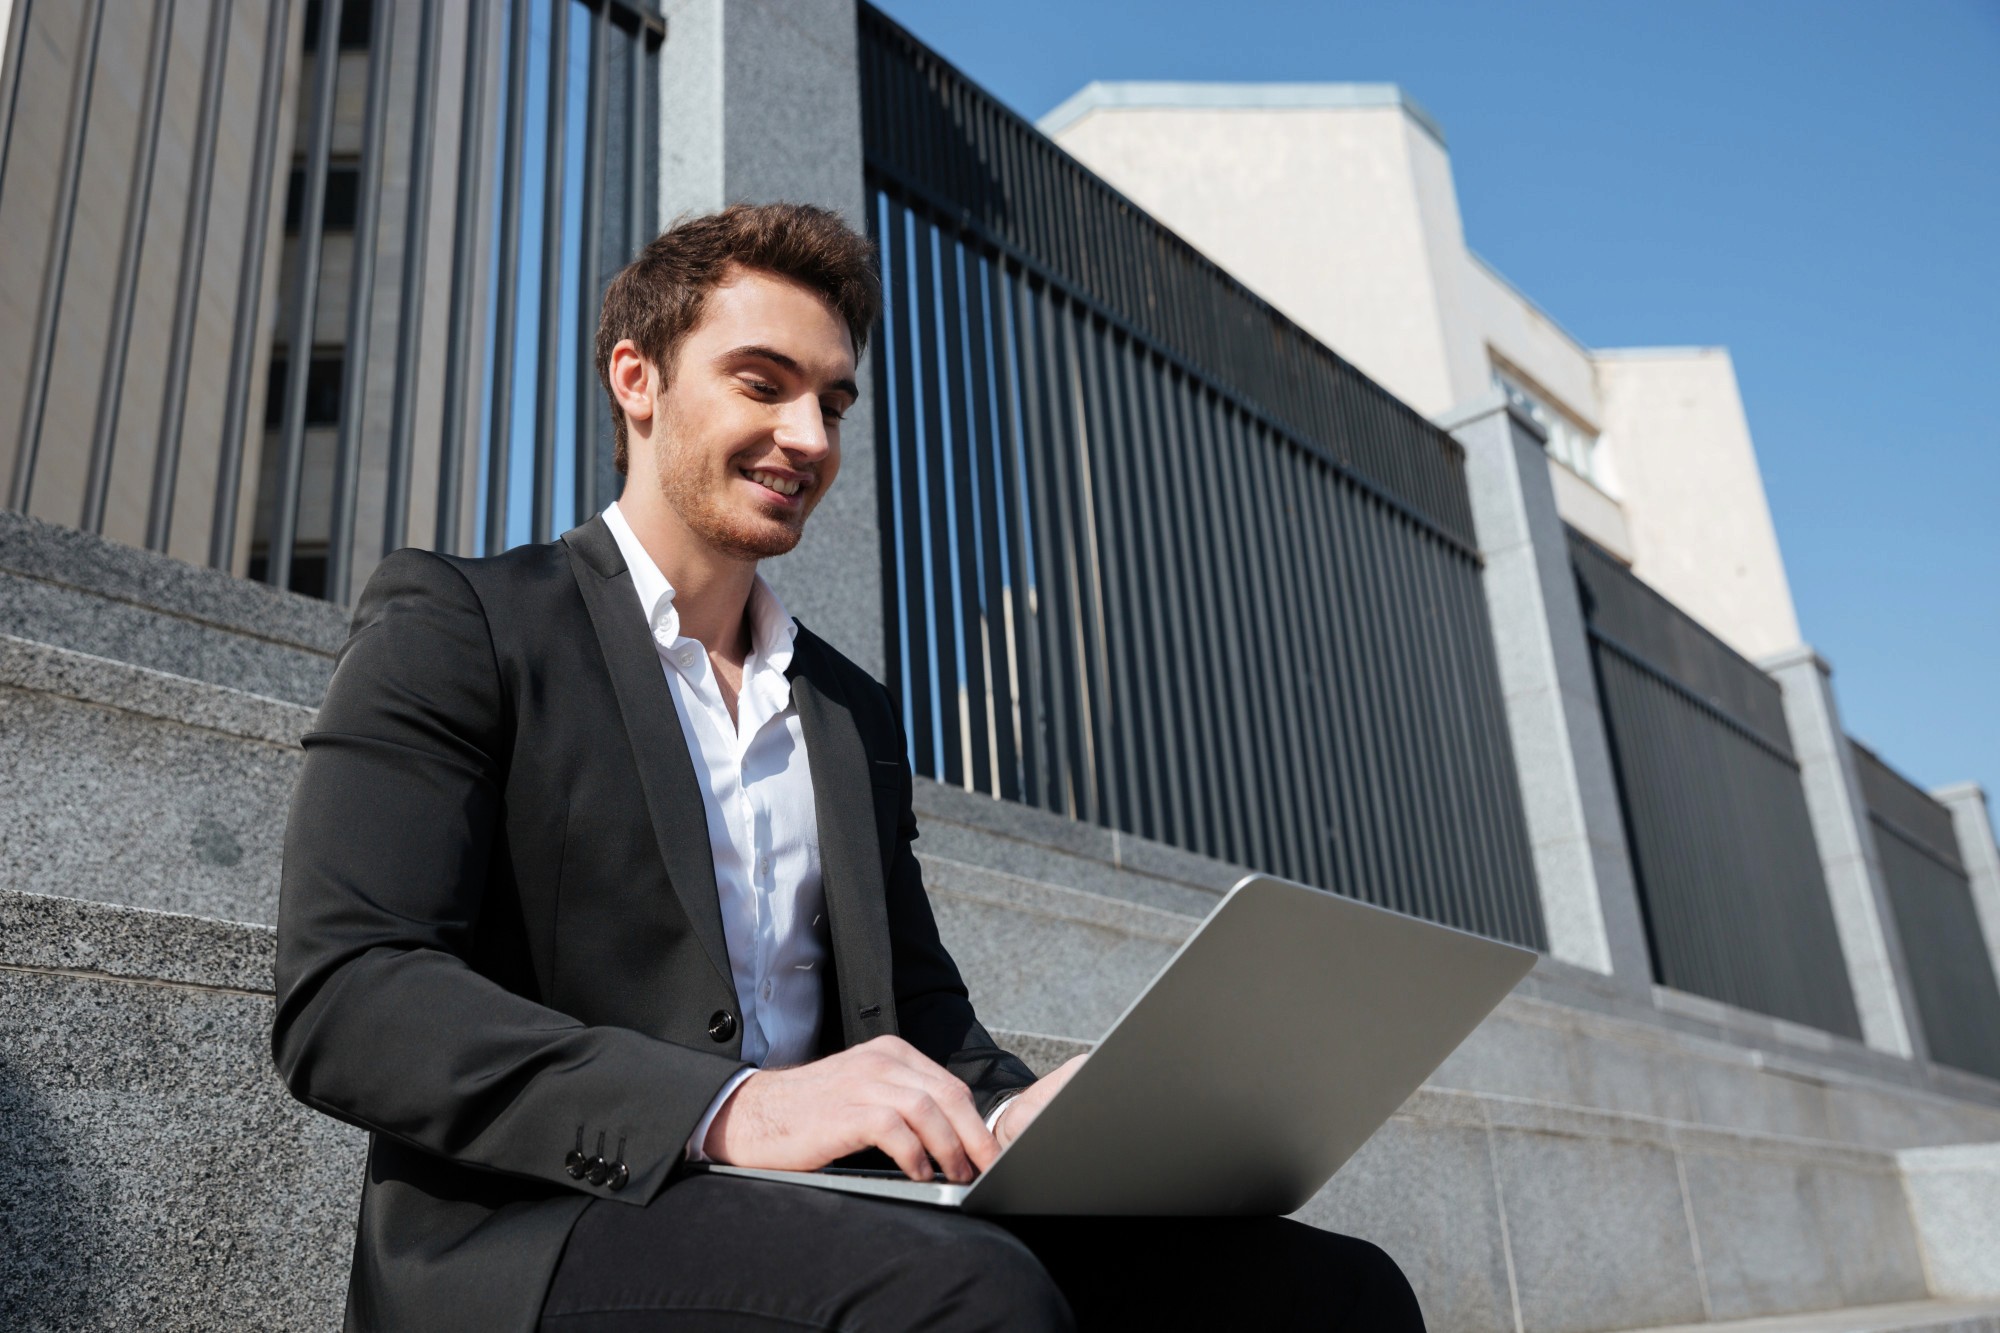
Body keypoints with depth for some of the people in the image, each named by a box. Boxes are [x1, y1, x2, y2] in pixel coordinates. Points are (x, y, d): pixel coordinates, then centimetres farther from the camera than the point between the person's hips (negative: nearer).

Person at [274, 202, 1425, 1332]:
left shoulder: (856, 716, 20)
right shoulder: (451, 623, 2)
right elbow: (343, 991, -11)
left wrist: (1011, 1115, -7)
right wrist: (728, 1109, -25)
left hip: (829, 1239, 5)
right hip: (533, 1239, -5)